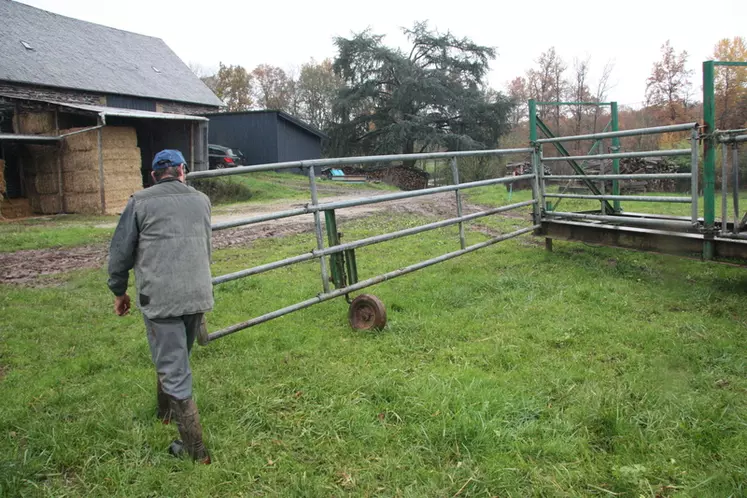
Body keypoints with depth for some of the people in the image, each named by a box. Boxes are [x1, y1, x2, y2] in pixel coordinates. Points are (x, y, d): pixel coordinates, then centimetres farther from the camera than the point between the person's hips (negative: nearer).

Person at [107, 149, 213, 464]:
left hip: (159, 299, -4)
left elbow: (121, 252, 4)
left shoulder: (140, 202, 0)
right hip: (198, 296, 5)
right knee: (175, 359, 26)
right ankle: (165, 412, 47)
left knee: (173, 372, 1)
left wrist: (119, 290, 18)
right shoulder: (201, 200, 12)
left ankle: (194, 449, 5)